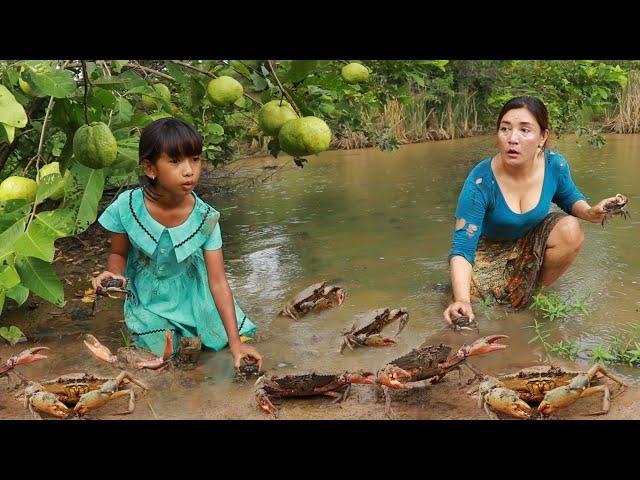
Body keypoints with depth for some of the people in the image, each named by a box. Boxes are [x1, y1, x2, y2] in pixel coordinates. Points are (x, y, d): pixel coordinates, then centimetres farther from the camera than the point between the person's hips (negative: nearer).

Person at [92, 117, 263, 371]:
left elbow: (219, 283, -20)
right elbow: (118, 254, -4)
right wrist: (114, 274, -29)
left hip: (193, 295, 1)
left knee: (241, 335, -4)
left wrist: (236, 342, -25)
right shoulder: (127, 207, -22)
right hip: (150, 301, 0)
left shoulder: (205, 218, -22)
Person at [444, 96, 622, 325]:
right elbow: (462, 248, -35)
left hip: (532, 241, 3)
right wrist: (462, 300, -51)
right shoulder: (480, 182, -33)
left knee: (570, 230, -27)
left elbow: (570, 197, 3)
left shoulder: (555, 164, -21)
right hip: (490, 248, -2)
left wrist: (589, 212, -23)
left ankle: (539, 289, -2)